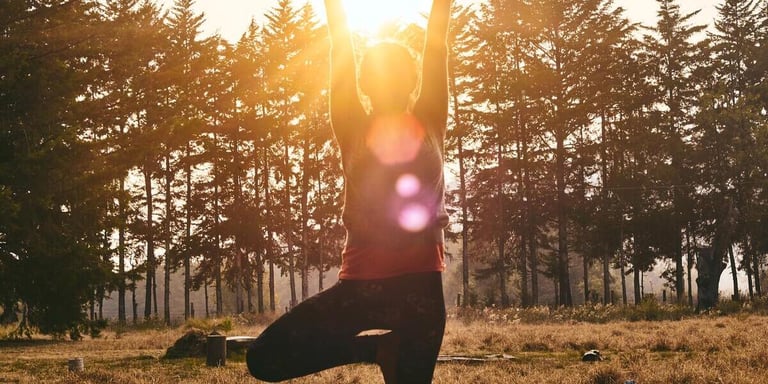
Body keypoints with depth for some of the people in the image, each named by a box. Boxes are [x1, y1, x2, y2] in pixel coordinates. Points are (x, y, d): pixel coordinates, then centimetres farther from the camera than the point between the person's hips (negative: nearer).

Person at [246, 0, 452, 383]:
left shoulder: (429, 125, 8)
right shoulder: (354, 129, 8)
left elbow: (436, 44, 7)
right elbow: (341, 48, 6)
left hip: (421, 284, -1)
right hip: (361, 283, 1)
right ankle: (379, 347, 9)